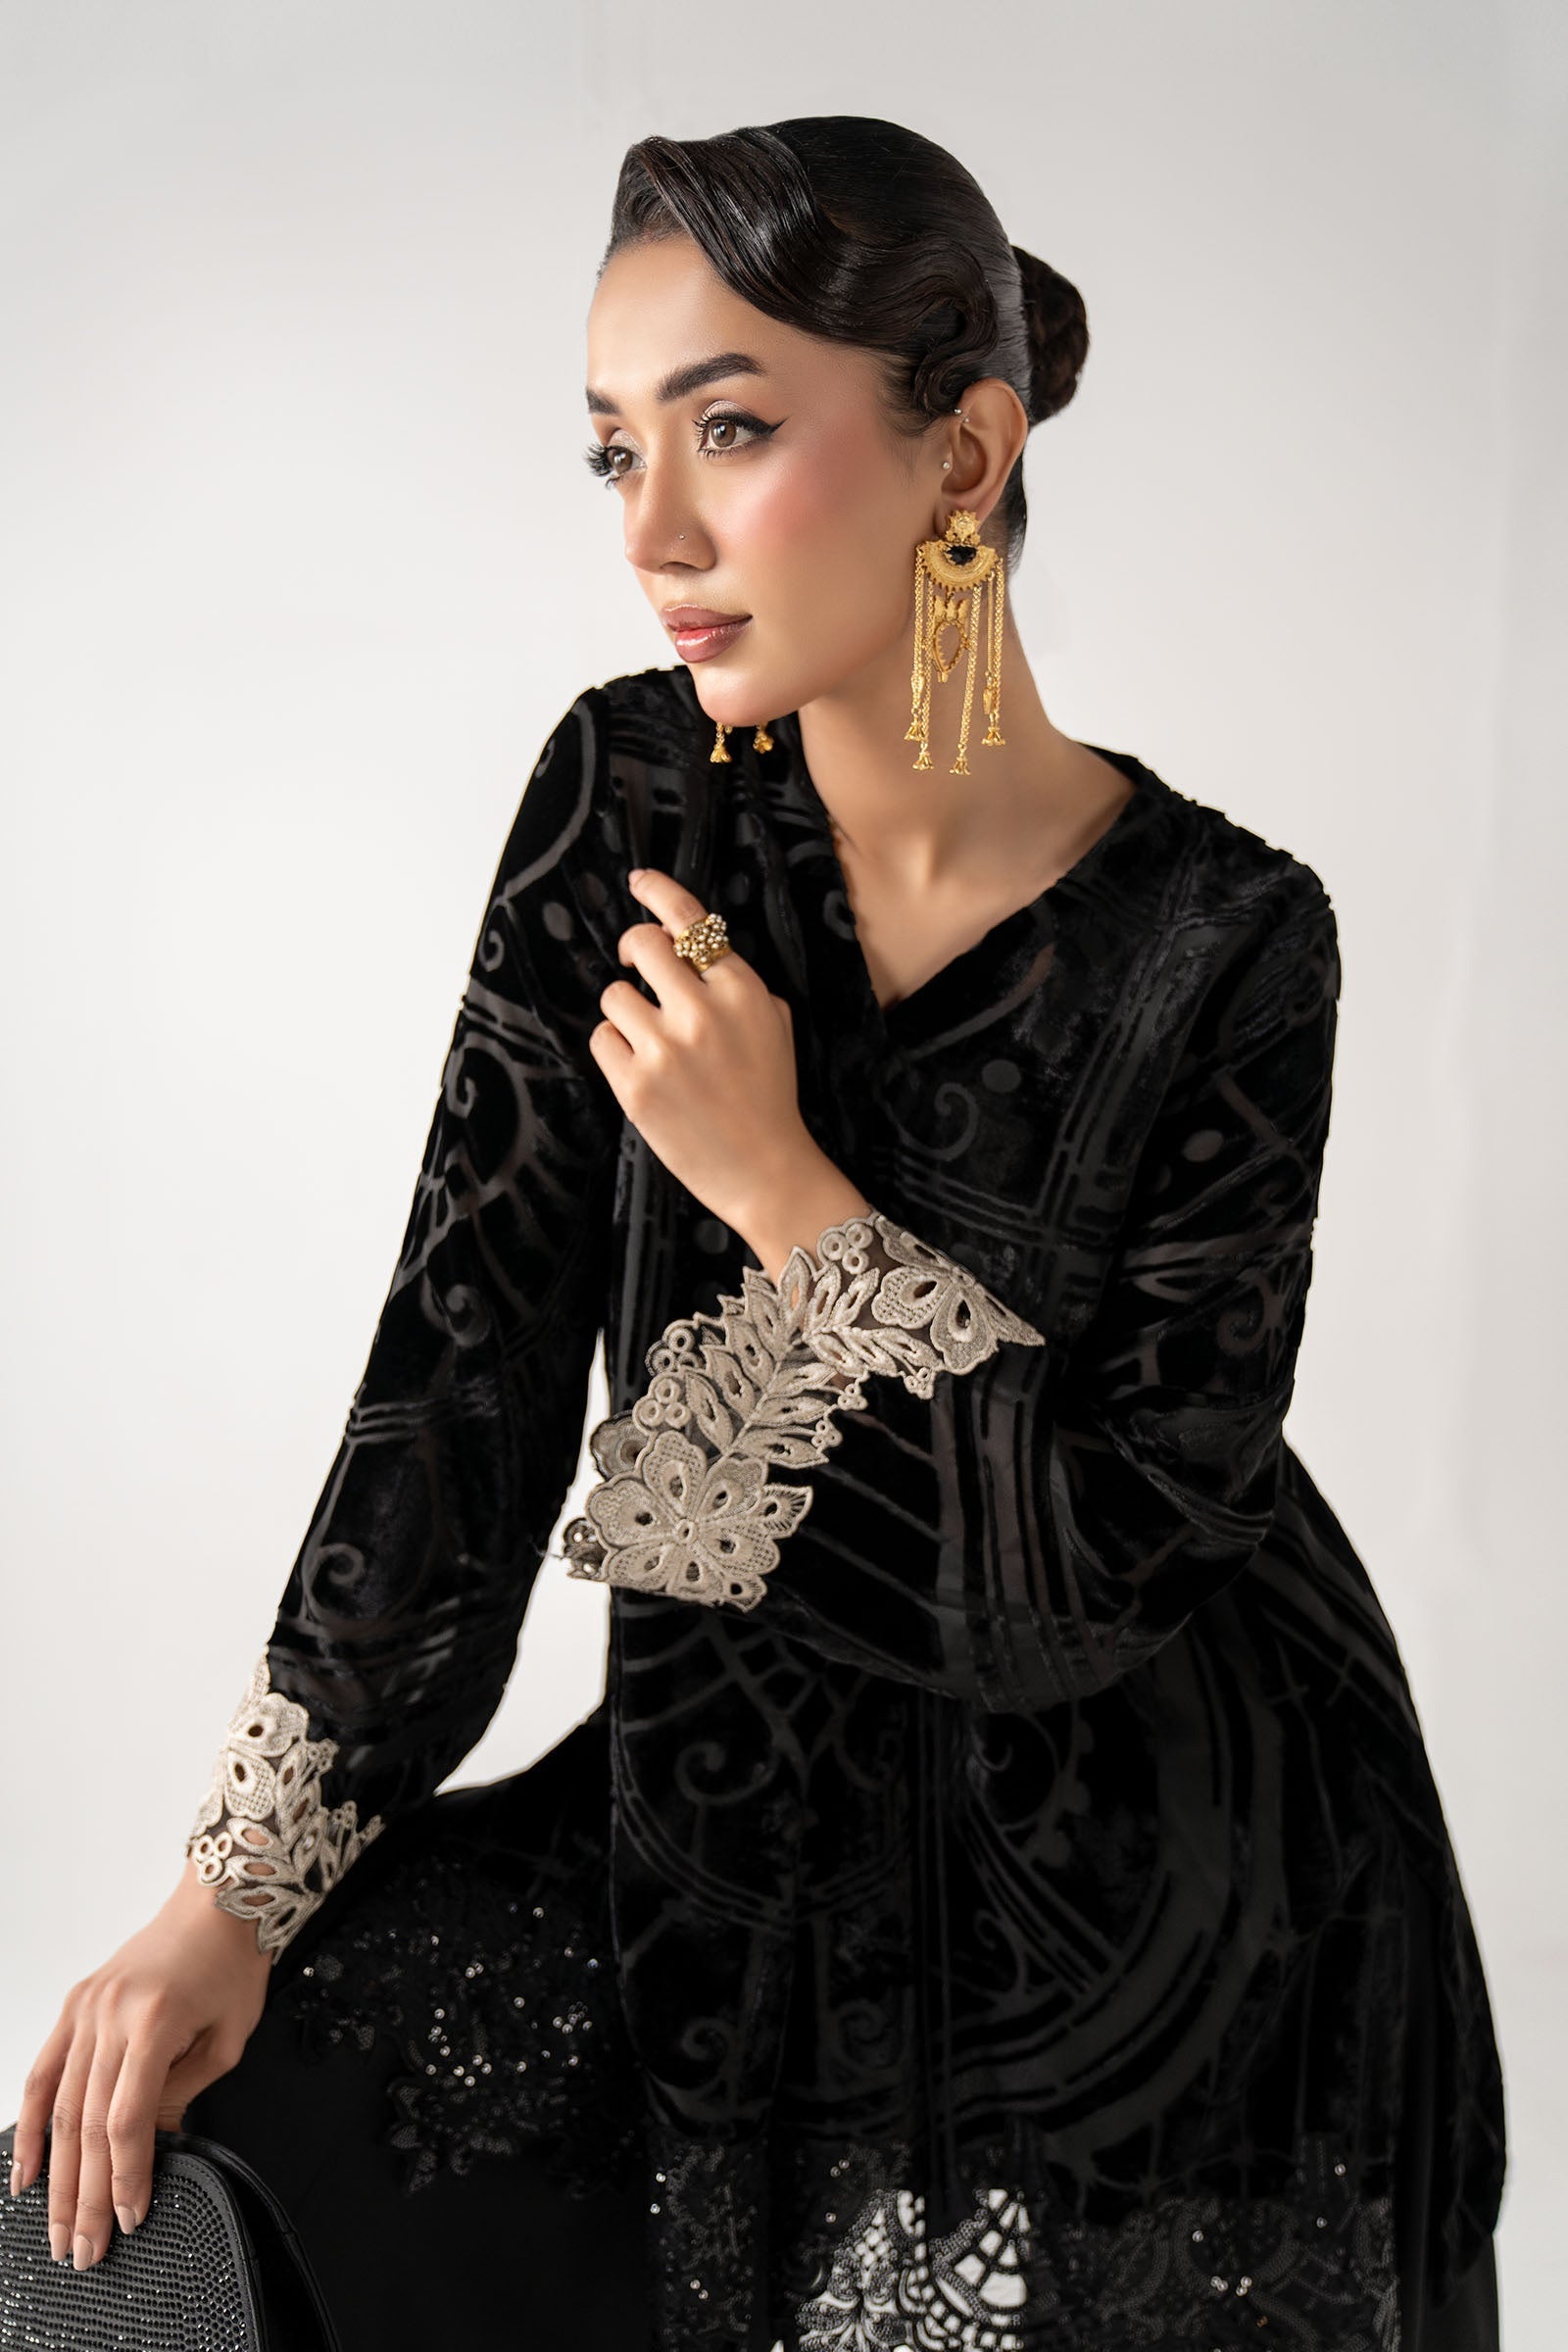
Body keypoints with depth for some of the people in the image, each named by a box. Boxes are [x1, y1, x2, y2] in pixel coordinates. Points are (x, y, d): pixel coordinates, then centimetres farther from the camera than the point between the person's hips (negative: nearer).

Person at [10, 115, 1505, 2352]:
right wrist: (239, 1883, -11)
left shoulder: (1225, 939, -16)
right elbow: (466, 1360, -9)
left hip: (1151, 1898, -2)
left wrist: (784, 1190, -21)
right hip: (747, 1819, 3)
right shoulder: (632, 798, -8)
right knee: (199, 2130, -10)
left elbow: (1127, 1542, -15)